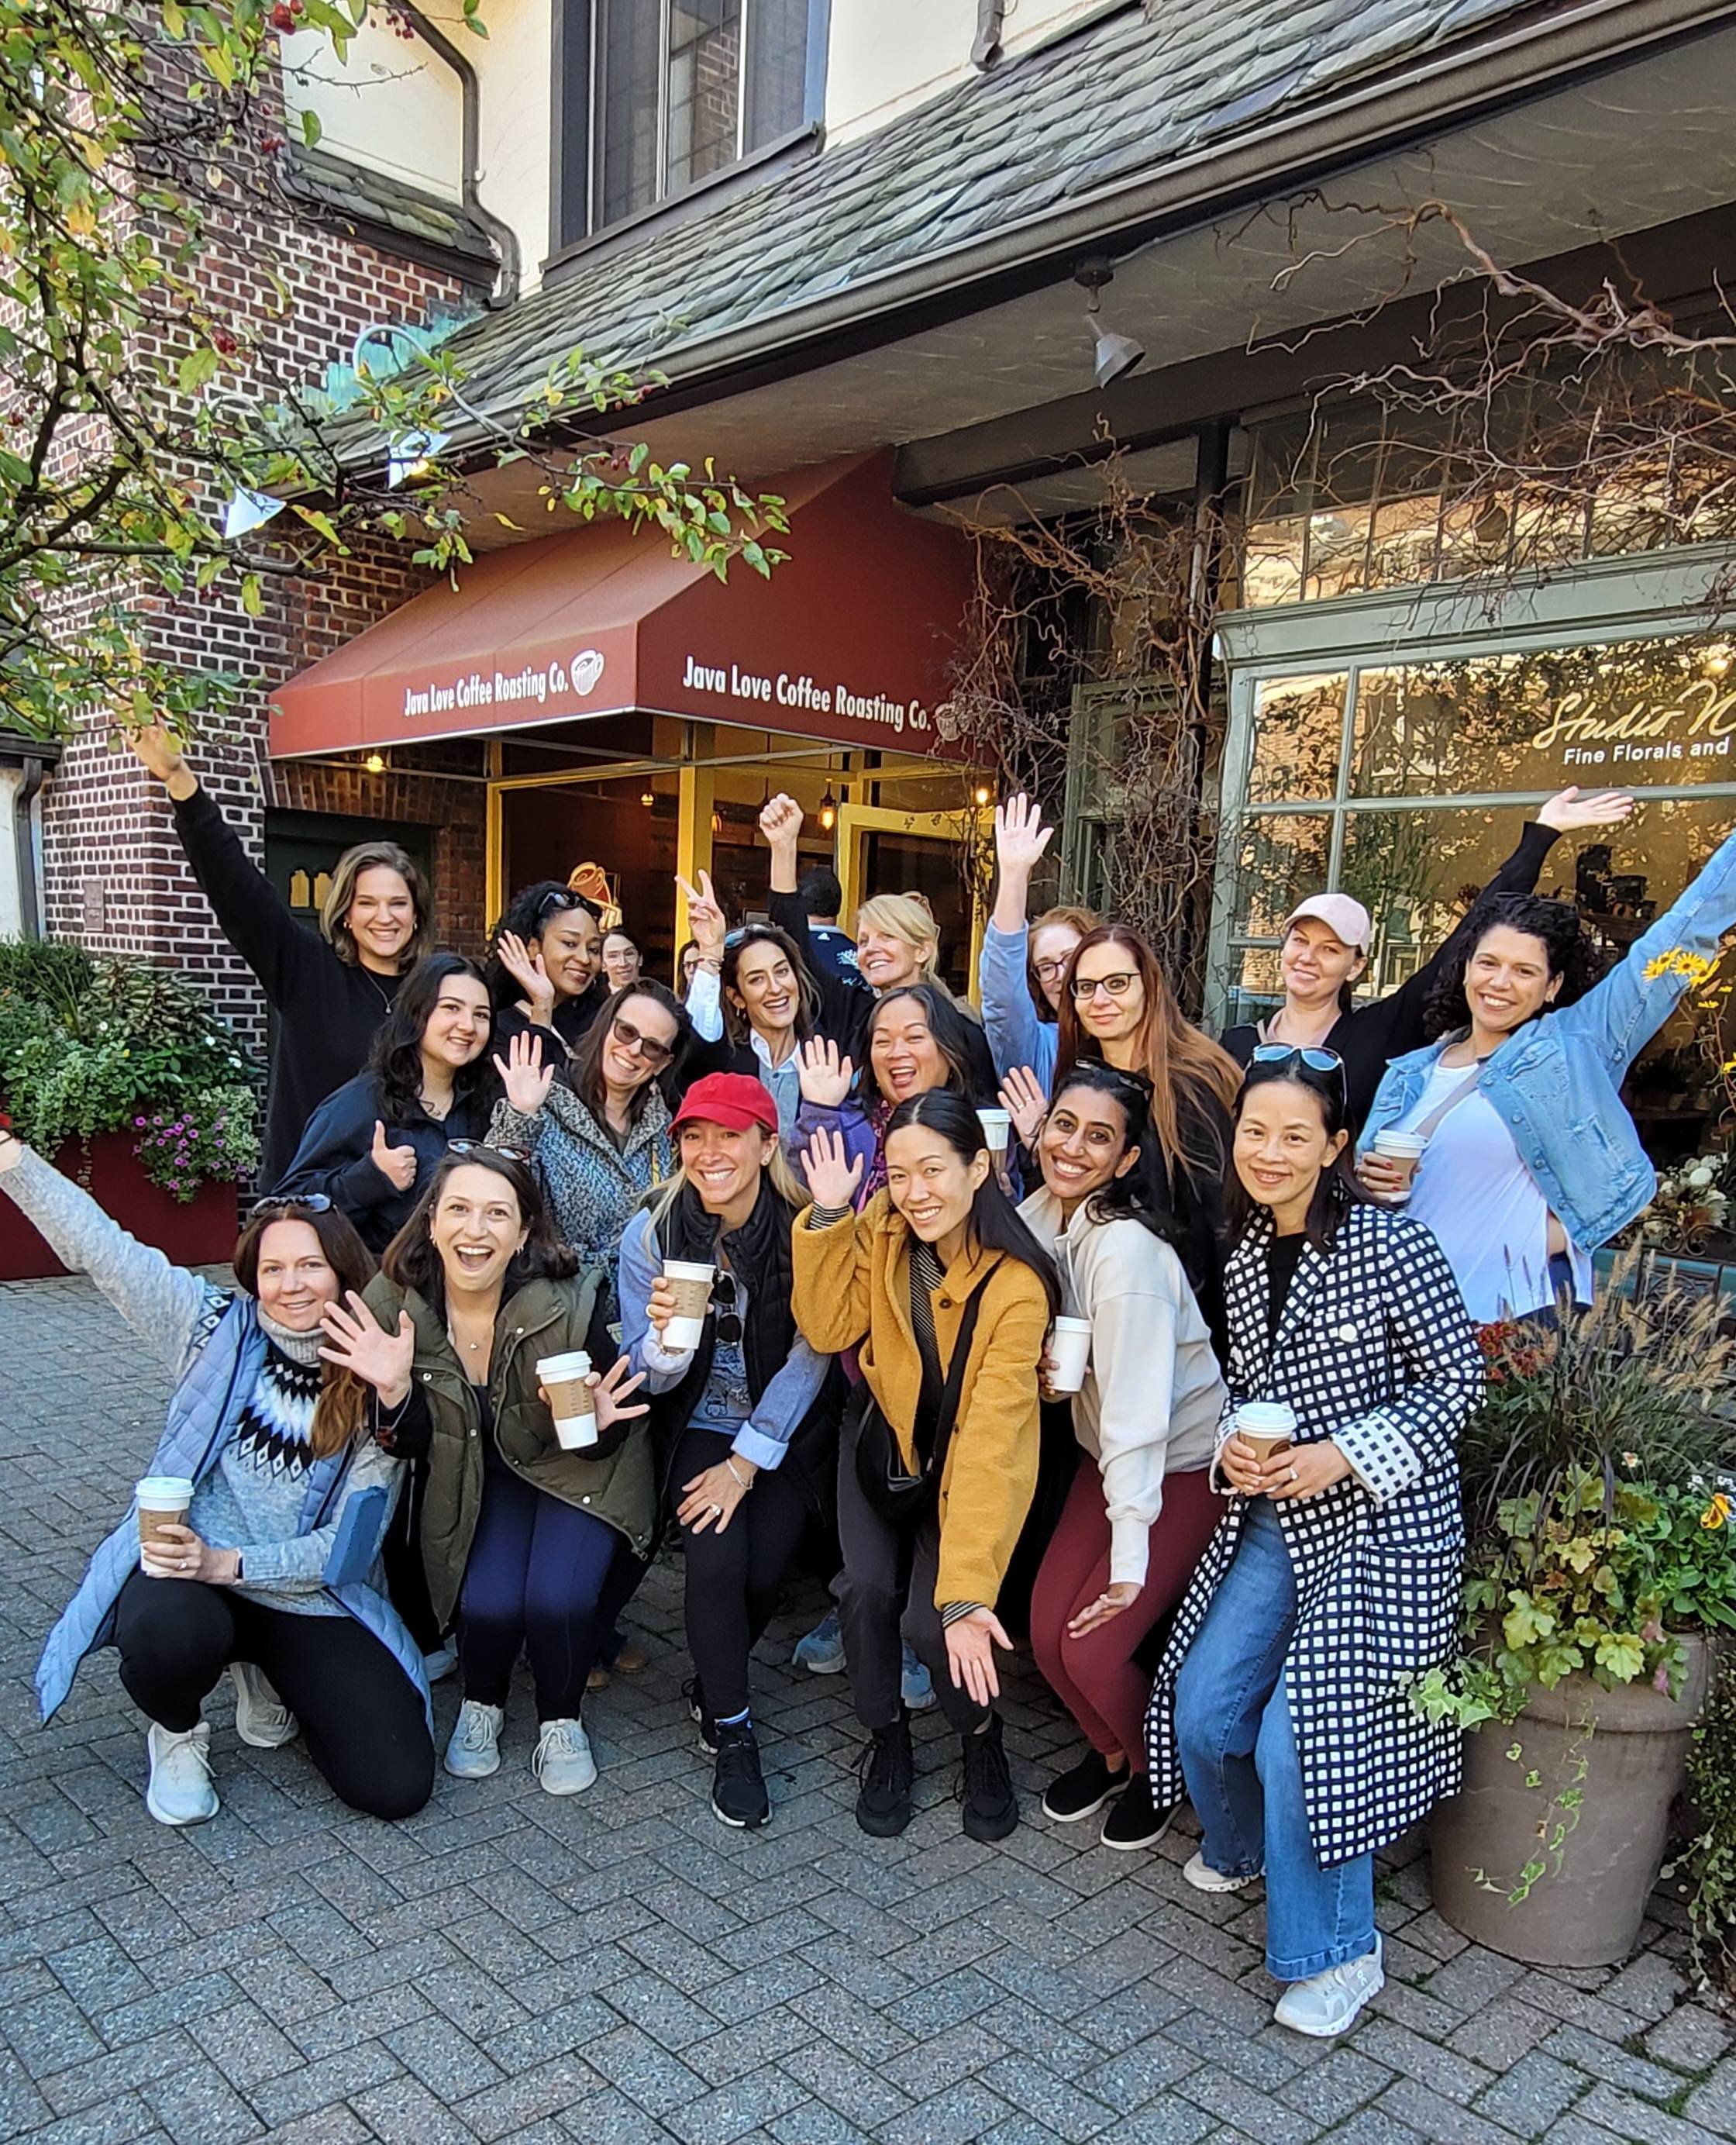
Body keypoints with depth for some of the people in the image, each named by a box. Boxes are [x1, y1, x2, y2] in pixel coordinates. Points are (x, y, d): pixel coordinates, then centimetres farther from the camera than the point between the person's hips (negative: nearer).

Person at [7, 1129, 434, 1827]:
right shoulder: (217, 1328, -2)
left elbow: (349, 1543, -8)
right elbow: (100, 1246, -9)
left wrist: (230, 1563, -22)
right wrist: (11, 1156, -19)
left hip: (314, 1603, 1)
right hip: (187, 1574, -1)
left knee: (395, 1785, -11)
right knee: (171, 1635, -39)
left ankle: (268, 1677, 19)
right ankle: (177, 1736, 2)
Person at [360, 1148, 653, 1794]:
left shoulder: (568, 1306, -26)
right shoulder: (394, 1306, -18)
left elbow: (610, 1437, -12)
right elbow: (415, 1446, -8)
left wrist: (594, 1427, -35)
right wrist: (395, 1390, -28)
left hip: (577, 1473, -2)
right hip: (481, 1480, 2)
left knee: (557, 1600, -23)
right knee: (487, 1605, -20)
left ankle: (562, 1720, 10)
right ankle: (481, 1704, 16)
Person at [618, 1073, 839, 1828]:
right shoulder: (651, 1234, -10)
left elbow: (811, 1355, -13)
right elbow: (650, 1379, -7)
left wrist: (746, 1463, -15)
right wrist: (666, 1336, -31)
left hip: (789, 1428, 0)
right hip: (699, 1426, 1)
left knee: (764, 1567, -17)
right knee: (716, 1558, -22)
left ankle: (712, 1686, 17)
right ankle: (732, 1734, 2)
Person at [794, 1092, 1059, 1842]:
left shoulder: (1015, 1284, -27)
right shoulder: (881, 1230, -12)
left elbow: (990, 1438, -33)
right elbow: (828, 1330, -12)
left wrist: (965, 1591, -39)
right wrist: (827, 1216, -24)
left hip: (966, 1463, -3)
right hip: (883, 1443, 3)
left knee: (929, 1620, -20)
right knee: (867, 1588, -19)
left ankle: (981, 1737, 15)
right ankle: (887, 1741, 11)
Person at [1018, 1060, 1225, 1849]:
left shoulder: (1126, 1249, -28)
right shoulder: (1042, 1214, -5)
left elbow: (1137, 1409, -30)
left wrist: (1130, 1557, -29)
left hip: (1184, 1466, -7)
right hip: (1109, 1456, 7)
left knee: (1094, 1648, -10)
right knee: (1048, 1630, 2)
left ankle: (1155, 1772, 23)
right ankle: (1110, 1753, 34)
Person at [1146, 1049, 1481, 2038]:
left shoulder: (1392, 1245, -16)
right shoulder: (1243, 1253, 4)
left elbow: (1458, 1380, -12)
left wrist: (1343, 1455, -20)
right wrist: (1235, 1441, -5)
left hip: (1381, 1522, -6)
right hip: (1272, 1518, 6)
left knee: (1305, 1733, -11)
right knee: (1200, 1709, 4)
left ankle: (1338, 1951, 14)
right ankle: (1243, 1849, 38)